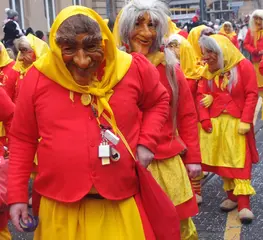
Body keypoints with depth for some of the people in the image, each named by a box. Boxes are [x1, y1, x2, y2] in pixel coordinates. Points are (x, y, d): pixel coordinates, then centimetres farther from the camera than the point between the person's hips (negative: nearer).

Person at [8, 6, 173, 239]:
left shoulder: (133, 69, -5)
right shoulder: (38, 78, -6)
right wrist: (17, 194, 2)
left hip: (121, 203, 0)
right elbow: (22, 140, 4)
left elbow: (159, 101, 14)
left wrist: (146, 142, -1)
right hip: (60, 206, 1)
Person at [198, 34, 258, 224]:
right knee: (223, 160, 8)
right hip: (215, 122, 4)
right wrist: (204, 119, -6)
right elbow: (201, 95, 6)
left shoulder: (243, 66, -6)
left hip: (237, 122, -4)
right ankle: (232, 196, 20)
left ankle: (243, 204, -3)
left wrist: (245, 121, -14)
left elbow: (252, 94, -8)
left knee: (239, 161, -4)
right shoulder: (208, 71, 6)